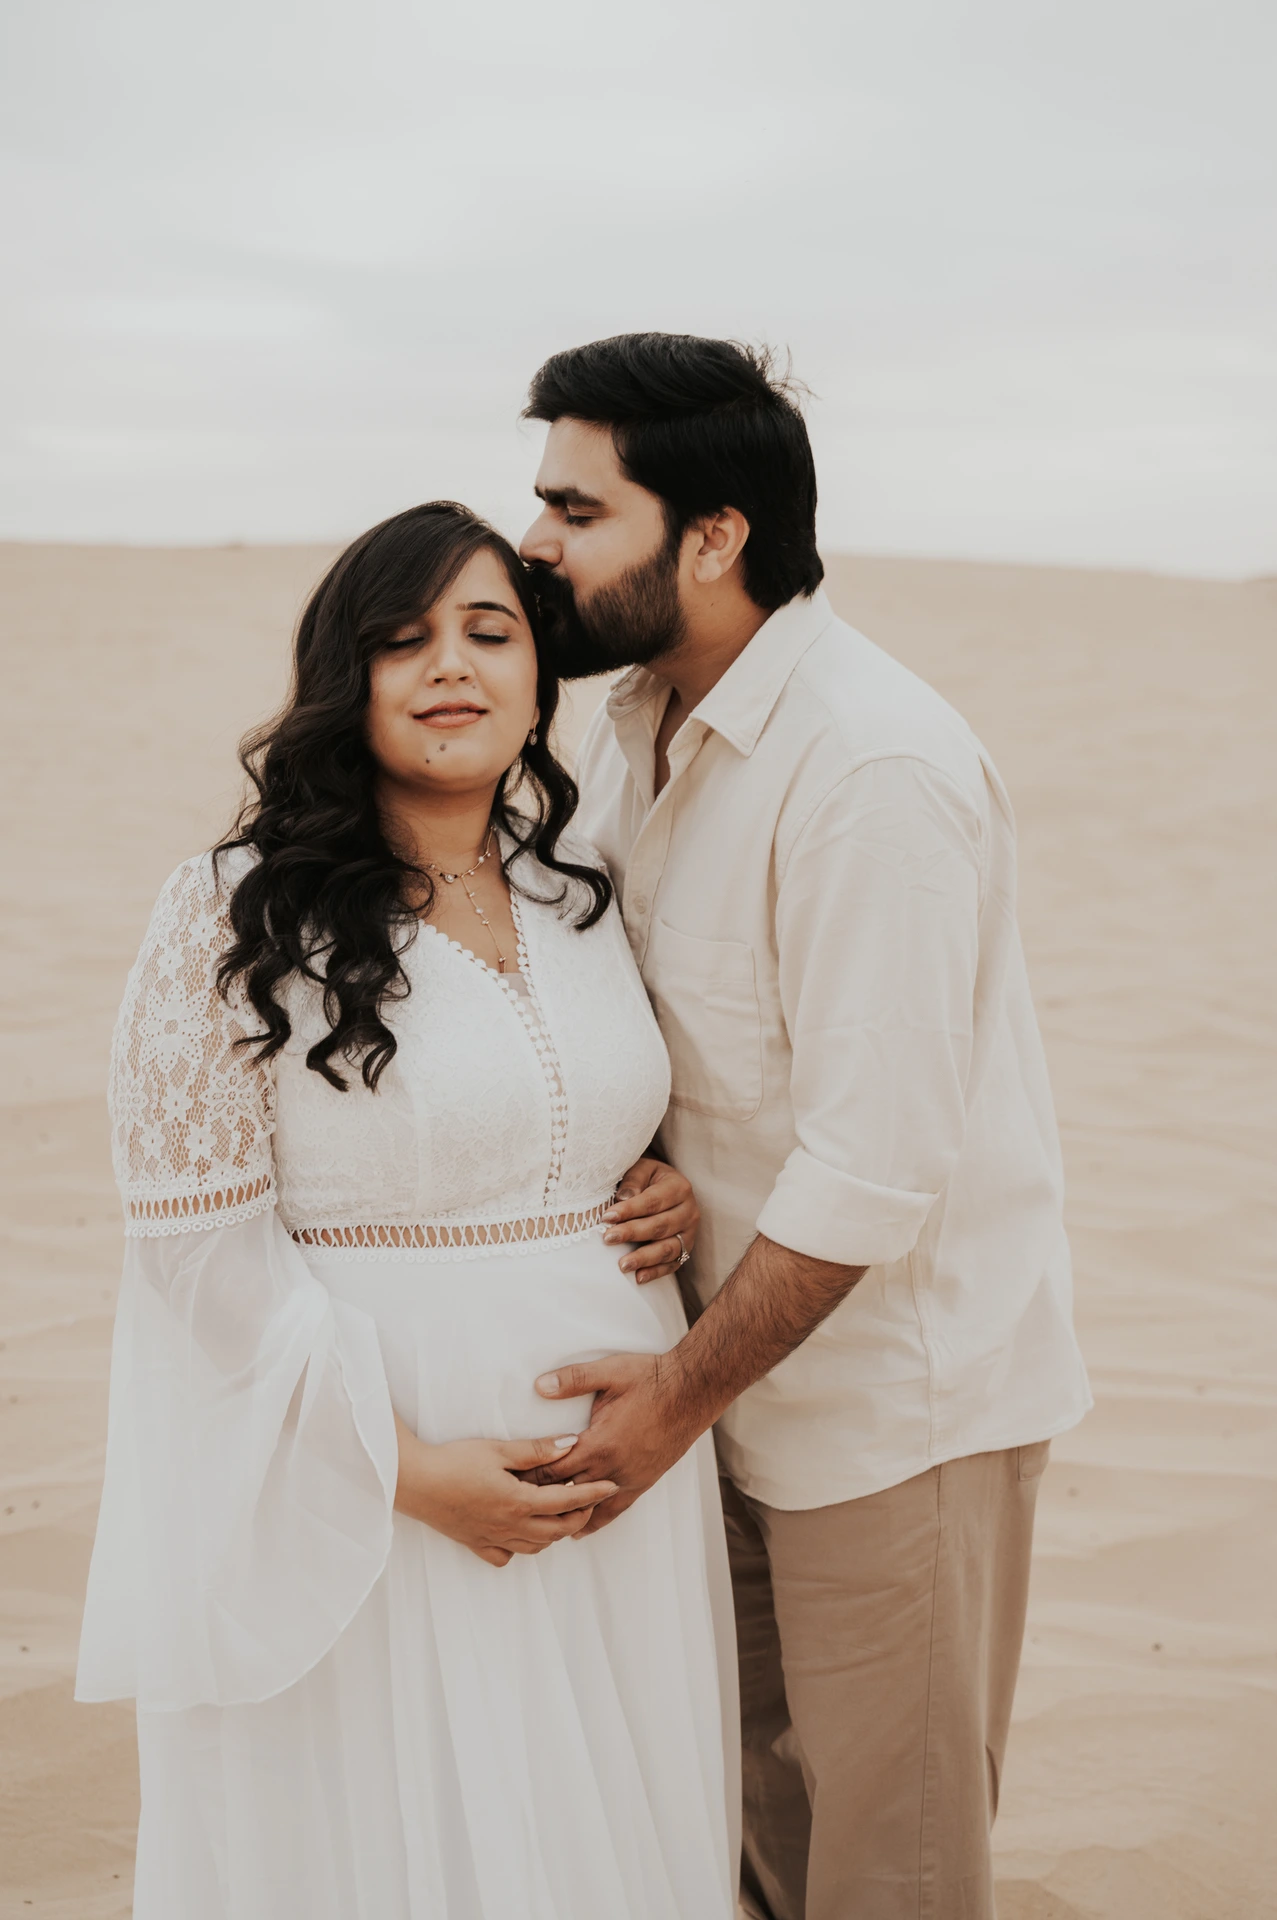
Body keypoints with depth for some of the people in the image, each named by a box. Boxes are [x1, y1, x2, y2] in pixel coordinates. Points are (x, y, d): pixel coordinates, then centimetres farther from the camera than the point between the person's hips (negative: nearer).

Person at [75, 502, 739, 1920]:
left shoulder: (584, 897, 6)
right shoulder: (237, 916, -11)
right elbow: (202, 1242, -13)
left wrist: (676, 1198, -1)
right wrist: (407, 1465, -17)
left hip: (611, 1459, 5)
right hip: (356, 1482, -5)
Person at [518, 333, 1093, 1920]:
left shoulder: (871, 766, -24)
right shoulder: (632, 727, 4)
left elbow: (874, 1166, -26)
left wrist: (684, 1391, -17)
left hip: (898, 1392, -8)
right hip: (745, 1366, 8)